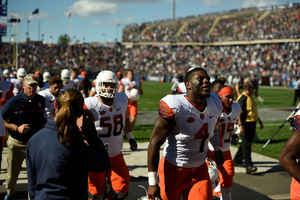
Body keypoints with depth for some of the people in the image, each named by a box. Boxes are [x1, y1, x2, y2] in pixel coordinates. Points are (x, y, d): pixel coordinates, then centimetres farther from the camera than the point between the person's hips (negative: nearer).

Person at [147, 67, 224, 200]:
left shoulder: (215, 105, -1)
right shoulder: (175, 107, -21)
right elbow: (154, 144, -18)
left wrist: (218, 148, 9)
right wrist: (152, 183, -16)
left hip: (199, 171, 5)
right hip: (173, 170, -5)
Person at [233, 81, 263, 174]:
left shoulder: (250, 98, 17)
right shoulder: (242, 98, -15)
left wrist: (259, 121, 30)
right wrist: (240, 125, -28)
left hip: (252, 124, 10)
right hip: (245, 124, -10)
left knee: (246, 143, 15)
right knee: (246, 144, -10)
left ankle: (237, 160, 28)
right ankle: (248, 165, -13)